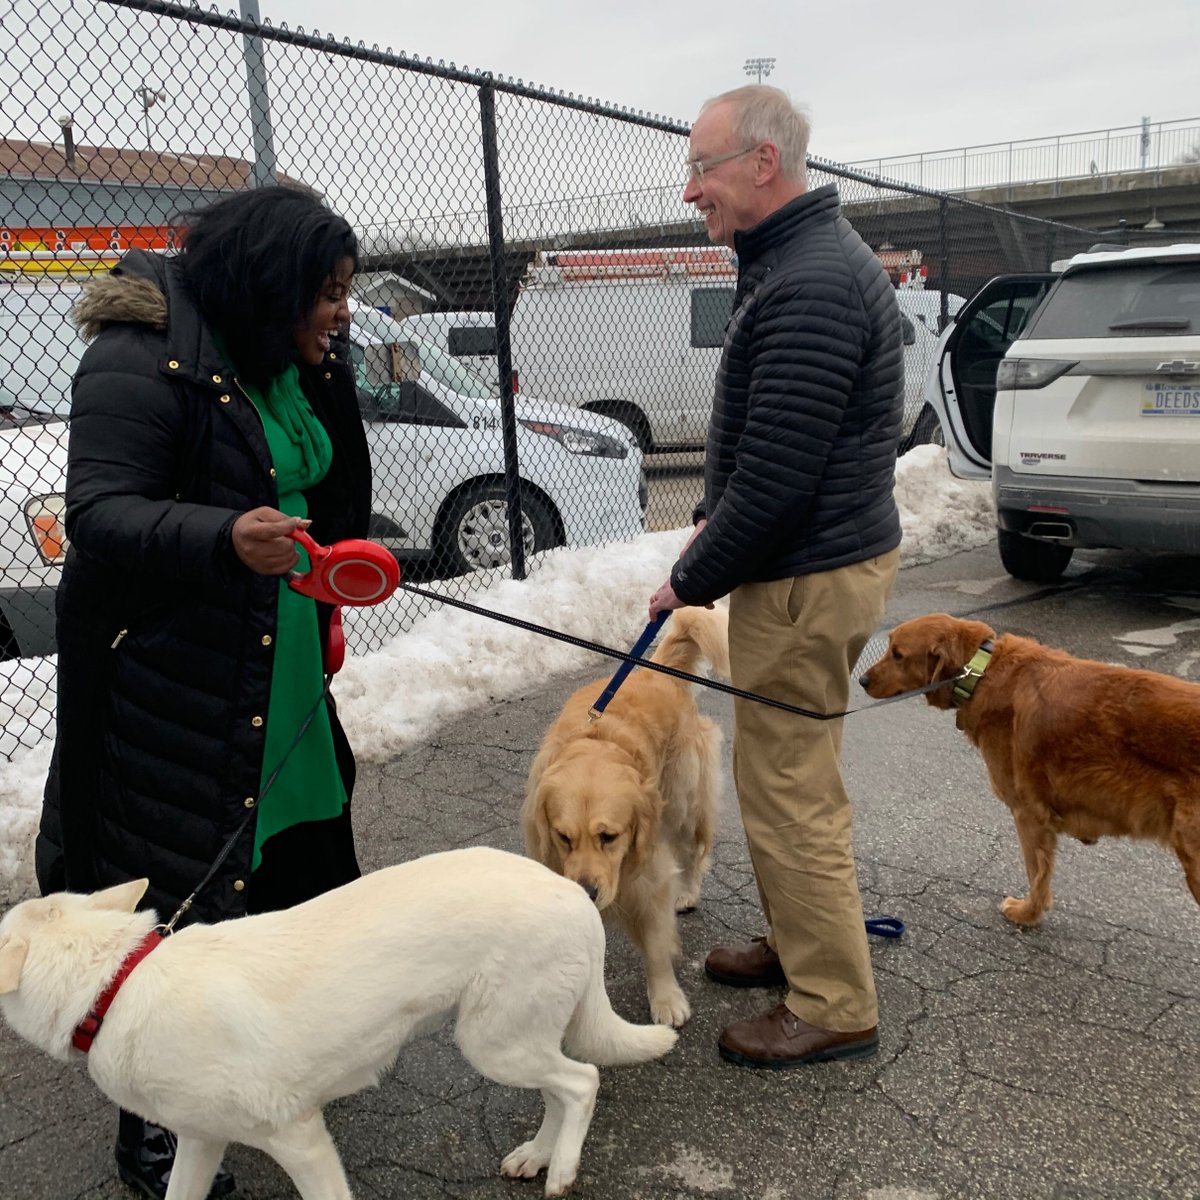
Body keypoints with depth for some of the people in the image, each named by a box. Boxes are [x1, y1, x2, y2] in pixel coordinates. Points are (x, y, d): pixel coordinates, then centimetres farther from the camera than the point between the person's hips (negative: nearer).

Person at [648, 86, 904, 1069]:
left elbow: (775, 476, -25)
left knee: (788, 788, 0)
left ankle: (833, 1005, 16)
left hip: (809, 578, -11)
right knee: (791, 773, 21)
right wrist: (710, 523, 13)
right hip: (829, 555, 11)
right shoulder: (804, 258, 13)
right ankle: (799, 943, 38)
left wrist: (693, 580, -12)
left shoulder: (809, 285, -22)